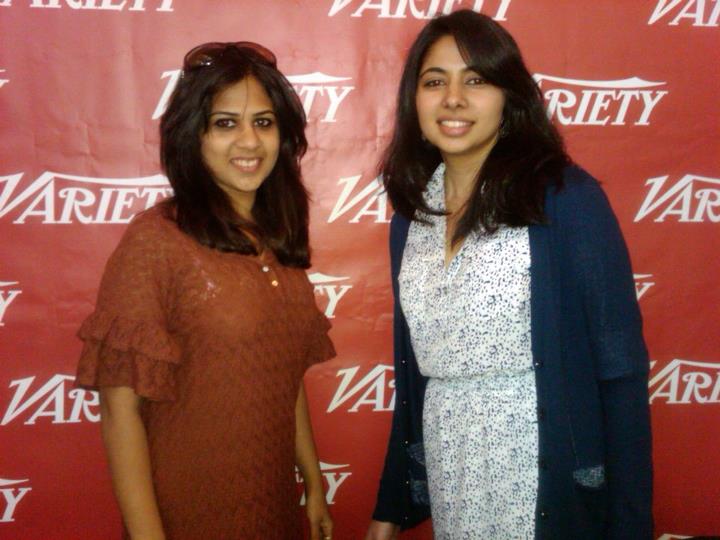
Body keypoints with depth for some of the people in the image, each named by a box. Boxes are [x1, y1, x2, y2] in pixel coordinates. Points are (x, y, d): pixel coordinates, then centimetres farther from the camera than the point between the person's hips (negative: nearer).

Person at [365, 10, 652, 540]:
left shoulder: (565, 196, -12)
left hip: (545, 474, -5)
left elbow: (620, 368, -12)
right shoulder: (411, 214, 3)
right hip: (446, 475, 5)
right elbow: (413, 369, 9)